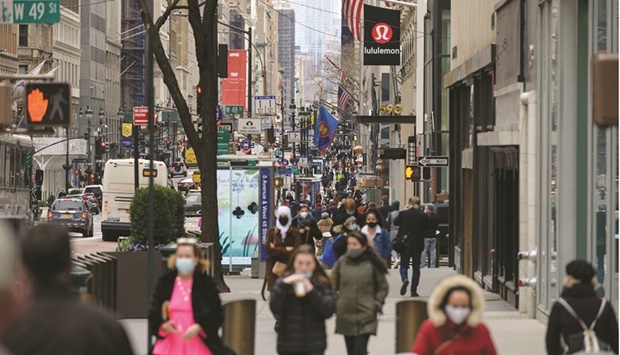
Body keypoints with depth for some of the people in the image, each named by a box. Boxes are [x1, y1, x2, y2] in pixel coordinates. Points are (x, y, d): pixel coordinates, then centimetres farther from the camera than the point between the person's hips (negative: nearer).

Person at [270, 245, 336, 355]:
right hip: (288, 346, 1)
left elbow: (329, 310, -10)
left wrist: (311, 291, -17)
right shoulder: (283, 283, 4)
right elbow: (274, 308, -10)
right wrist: (285, 285, -19)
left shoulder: (322, 284, 1)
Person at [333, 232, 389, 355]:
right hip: (345, 316, 3)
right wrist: (335, 303, 1)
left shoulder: (372, 264, -2)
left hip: (366, 316, -3)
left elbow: (382, 287, 6)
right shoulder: (341, 262, 3)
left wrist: (377, 305, -3)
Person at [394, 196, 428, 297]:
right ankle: (414, 290, 7)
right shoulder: (423, 215, -9)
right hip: (418, 244, 1)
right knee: (416, 268, 9)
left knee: (404, 265, 6)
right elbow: (425, 228, 0)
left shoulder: (403, 213, -10)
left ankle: (405, 279, -26)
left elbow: (395, 222, 5)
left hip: (405, 243, -1)